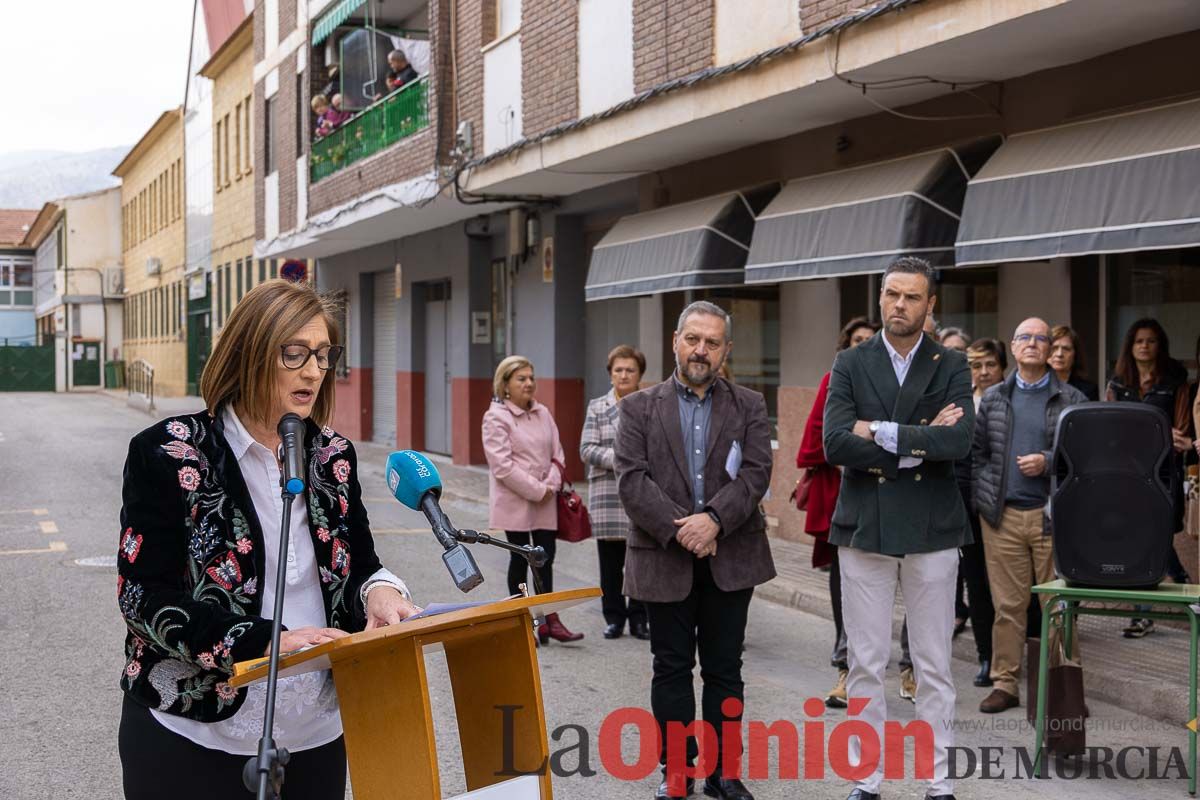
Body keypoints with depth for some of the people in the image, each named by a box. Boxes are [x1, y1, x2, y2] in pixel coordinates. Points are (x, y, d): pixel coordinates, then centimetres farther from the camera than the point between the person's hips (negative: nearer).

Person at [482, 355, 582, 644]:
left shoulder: (543, 414, 9)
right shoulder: (496, 417, -9)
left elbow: (557, 454, 9)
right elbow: (503, 466, -16)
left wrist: (551, 485, -8)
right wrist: (537, 490, -16)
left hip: (544, 501, 5)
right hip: (514, 501, -5)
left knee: (546, 558, 6)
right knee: (520, 559, 4)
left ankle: (549, 619, 12)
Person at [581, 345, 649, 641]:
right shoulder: (597, 407, 8)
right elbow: (587, 449, 0)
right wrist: (619, 458, -14)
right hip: (608, 494, 0)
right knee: (610, 560, 5)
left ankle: (639, 618, 15)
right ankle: (614, 617, 18)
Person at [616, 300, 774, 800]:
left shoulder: (749, 407, 6)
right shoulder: (639, 408, 4)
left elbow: (755, 473, -5)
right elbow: (631, 479, -6)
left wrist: (713, 519, -19)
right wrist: (680, 530, -16)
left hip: (730, 557, 1)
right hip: (664, 558, 0)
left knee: (724, 668, 8)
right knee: (671, 668, 7)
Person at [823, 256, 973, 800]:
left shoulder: (951, 367, 3)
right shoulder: (849, 364, 4)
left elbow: (958, 440, -14)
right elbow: (836, 444, -10)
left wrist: (881, 433, -14)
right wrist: (918, 444, -13)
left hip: (932, 529, 0)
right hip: (864, 527, 1)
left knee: (934, 667, 7)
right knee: (865, 664, 7)